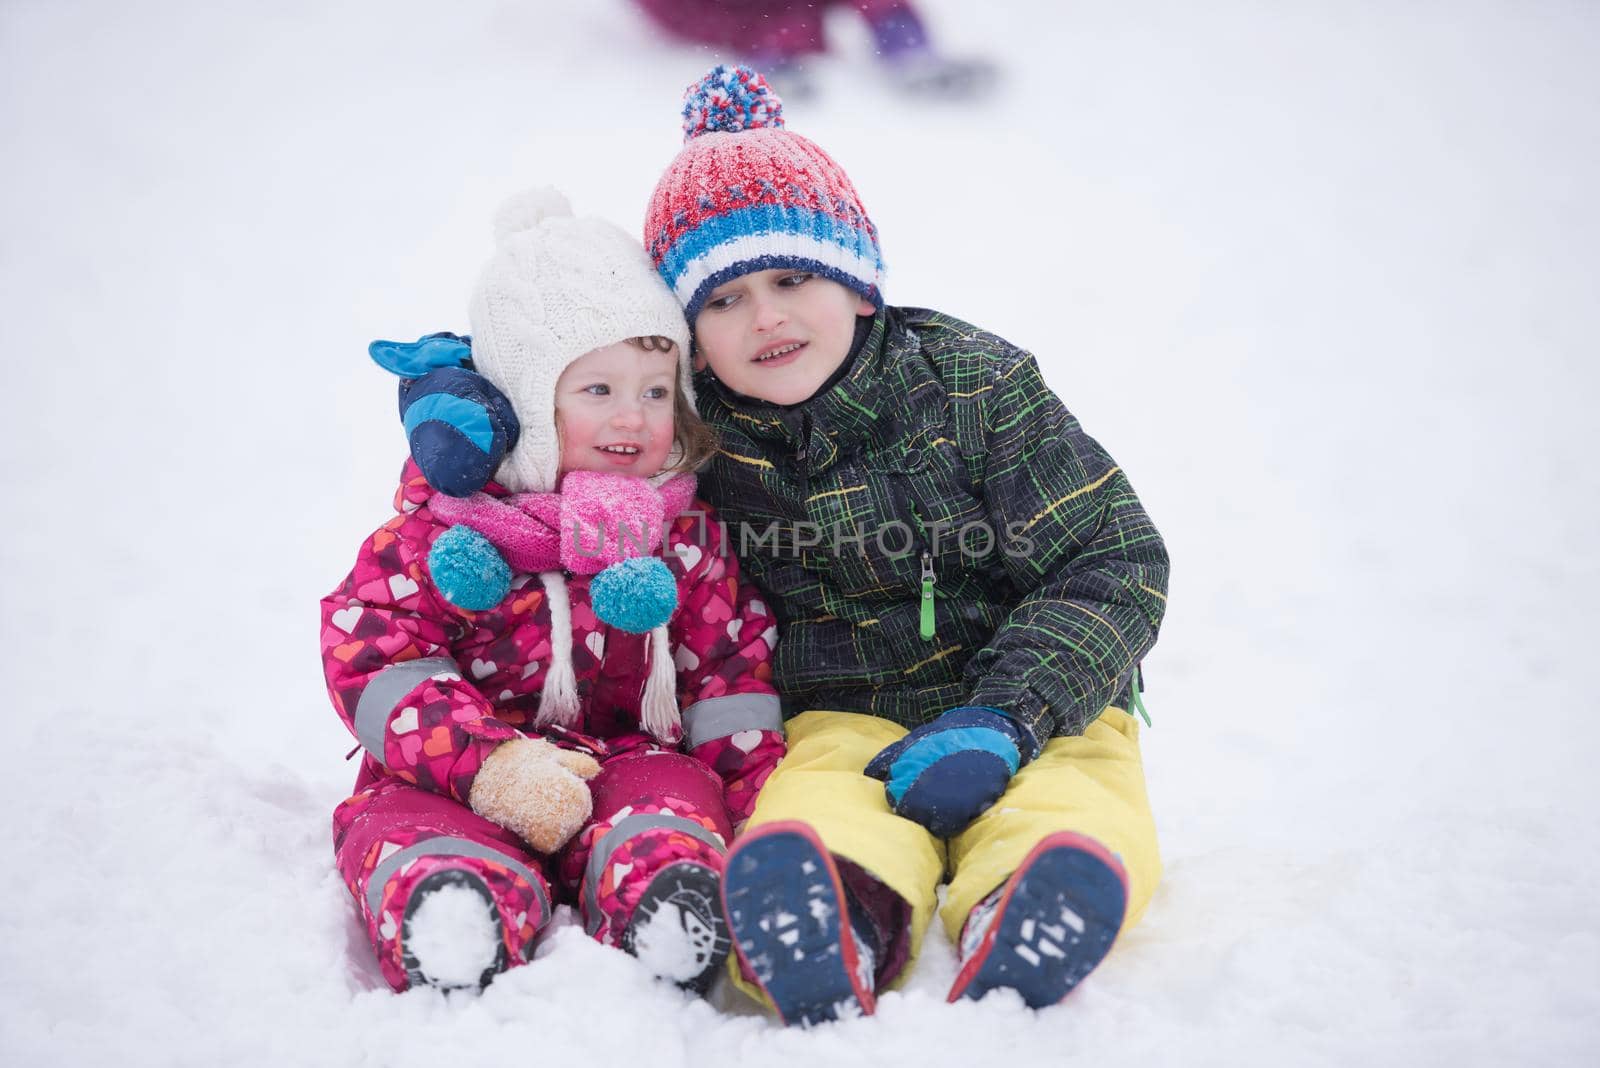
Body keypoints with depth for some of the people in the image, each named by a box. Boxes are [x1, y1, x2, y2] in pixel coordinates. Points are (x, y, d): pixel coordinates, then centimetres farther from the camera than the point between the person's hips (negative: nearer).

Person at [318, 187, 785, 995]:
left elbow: (734, 659, 13)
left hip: (630, 757, 2)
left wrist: (754, 790, -4)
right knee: (404, 823, -35)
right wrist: (490, 762, -22)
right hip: (457, 779, -2)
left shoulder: (686, 533, 12)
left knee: (675, 790, -32)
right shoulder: (439, 530, 2)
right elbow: (371, 657, -6)